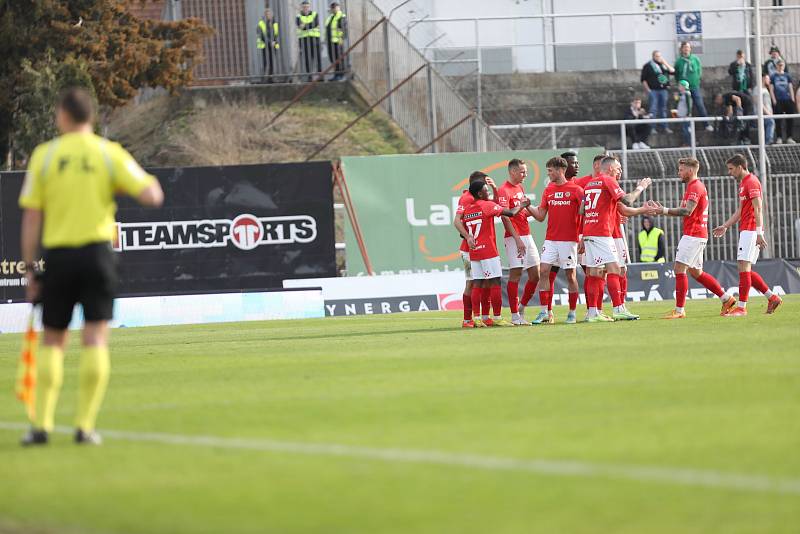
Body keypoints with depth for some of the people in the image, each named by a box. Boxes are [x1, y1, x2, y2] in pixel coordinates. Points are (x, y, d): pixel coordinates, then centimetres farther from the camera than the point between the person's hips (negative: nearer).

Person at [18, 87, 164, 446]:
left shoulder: (44, 155, 2)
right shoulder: (109, 153, 0)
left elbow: (31, 218, 0)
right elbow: (151, 196, -6)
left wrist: (30, 269, 5)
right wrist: (150, 184, 18)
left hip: (58, 255, 1)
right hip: (96, 251, -1)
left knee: (52, 340, 10)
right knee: (95, 338, -1)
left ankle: (42, 425, 5)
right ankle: (85, 426, -7)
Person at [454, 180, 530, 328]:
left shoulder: (467, 209, 10)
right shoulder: (488, 206, -7)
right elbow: (511, 213, -5)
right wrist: (521, 206, 13)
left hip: (473, 252, 6)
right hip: (488, 250, -6)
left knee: (477, 283, 6)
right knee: (495, 283, -3)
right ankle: (497, 317, -4)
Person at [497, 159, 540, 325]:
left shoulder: (520, 188, 17)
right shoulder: (504, 191, -10)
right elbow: (505, 217, -16)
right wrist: (517, 239, -21)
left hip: (527, 235, 9)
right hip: (514, 238, -9)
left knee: (535, 274, 8)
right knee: (515, 274, -6)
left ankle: (522, 307, 23)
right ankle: (515, 316, -3)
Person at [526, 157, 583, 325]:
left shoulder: (575, 190, -4)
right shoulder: (548, 190, 11)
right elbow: (541, 216, 13)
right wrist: (528, 207, -1)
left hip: (569, 240, -4)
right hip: (550, 240, 4)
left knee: (570, 275, 1)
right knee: (543, 272, -6)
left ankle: (572, 313, 10)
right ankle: (545, 312, -4)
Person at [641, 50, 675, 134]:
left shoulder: (664, 65, 13)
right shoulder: (648, 66, 1)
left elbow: (672, 71, 1)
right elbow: (643, 79, 0)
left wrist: (665, 63, -5)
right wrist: (647, 90, -8)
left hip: (663, 90, 4)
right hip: (653, 90, -4)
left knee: (663, 109, 9)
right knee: (653, 109, -7)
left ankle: (664, 127, 14)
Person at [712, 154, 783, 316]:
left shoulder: (751, 182, -10)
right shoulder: (743, 183, 21)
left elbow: (758, 209, -18)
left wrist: (759, 232, -24)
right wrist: (725, 226, 27)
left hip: (750, 230, -10)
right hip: (746, 231, 10)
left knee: (743, 266, -12)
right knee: (746, 270, 9)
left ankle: (741, 307, -14)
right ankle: (772, 298, 13)